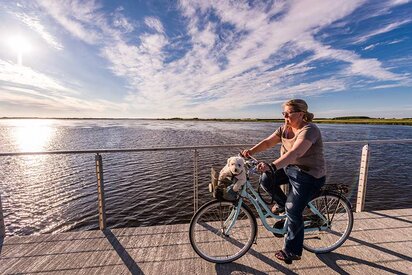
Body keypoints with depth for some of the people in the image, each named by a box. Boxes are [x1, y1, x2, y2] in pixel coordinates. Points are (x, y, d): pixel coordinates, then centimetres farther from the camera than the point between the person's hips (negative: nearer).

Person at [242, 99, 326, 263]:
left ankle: (292, 252, 19)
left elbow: (295, 153, -39)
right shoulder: (285, 128, 2)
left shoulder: (309, 130, -23)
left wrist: (272, 166, -51)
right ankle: (283, 204, 17)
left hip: (309, 176, -7)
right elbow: (268, 142, -3)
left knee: (293, 212, -5)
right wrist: (251, 151, -20)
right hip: (290, 168, 8)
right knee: (266, 178, -11)